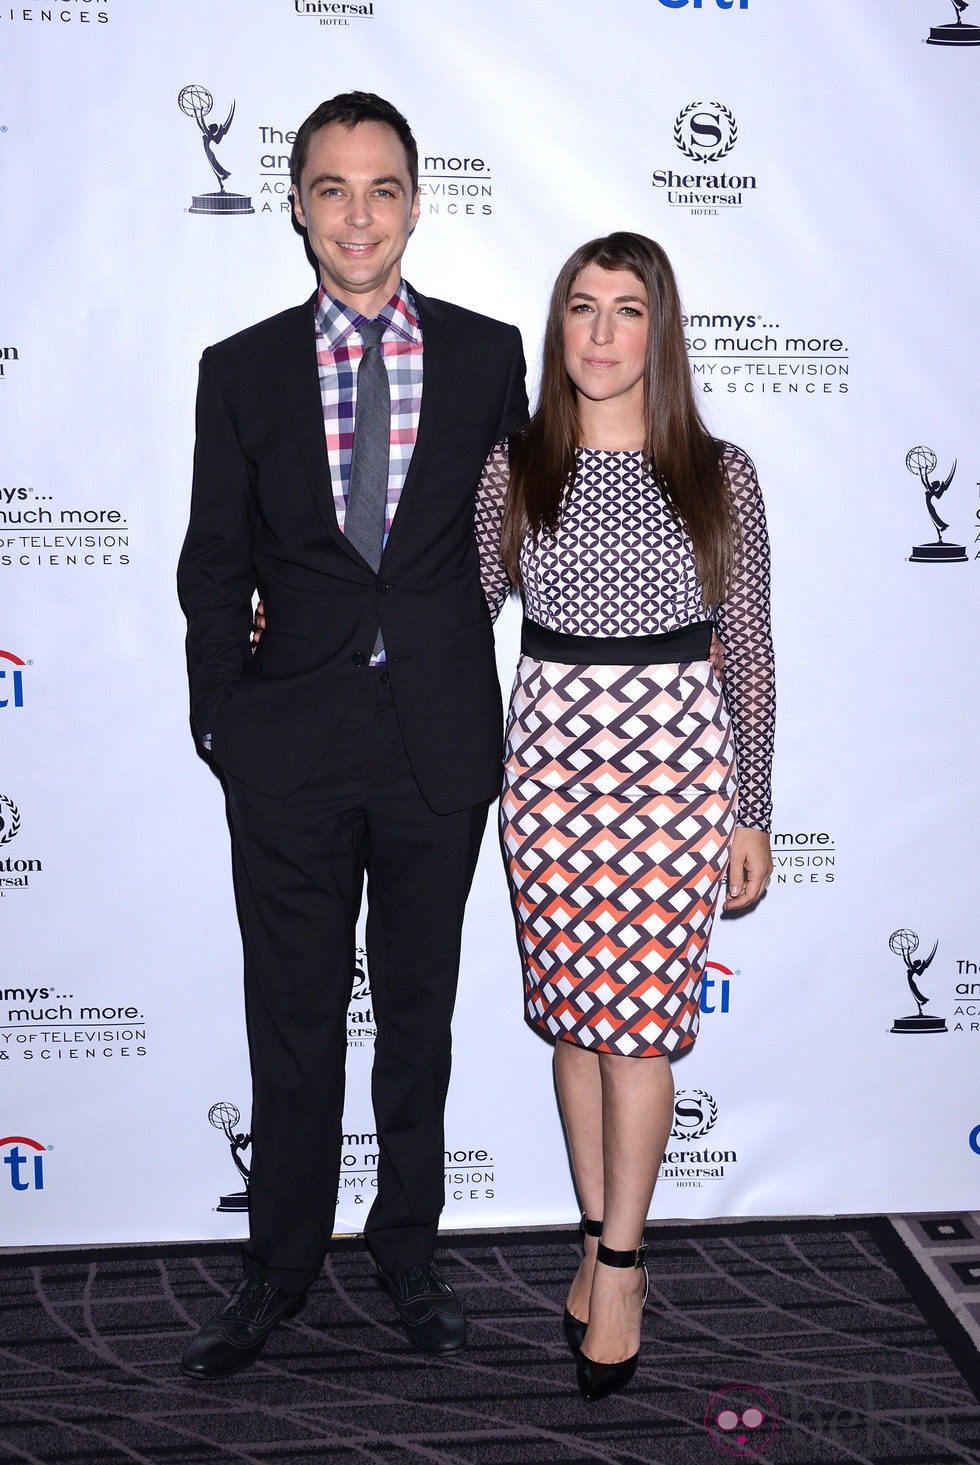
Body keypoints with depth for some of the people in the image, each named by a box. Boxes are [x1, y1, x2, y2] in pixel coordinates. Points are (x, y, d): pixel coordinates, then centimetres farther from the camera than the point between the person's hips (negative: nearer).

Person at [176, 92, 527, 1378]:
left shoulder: (488, 355, 3)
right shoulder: (242, 371, 3)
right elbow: (214, 563, 5)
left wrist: (510, 716, 1)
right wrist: (221, 720, -1)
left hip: (441, 740, 0)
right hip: (291, 743, 0)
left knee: (419, 1009, 14)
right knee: (293, 1018, 9)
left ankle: (408, 1247, 32)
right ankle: (283, 1265, 28)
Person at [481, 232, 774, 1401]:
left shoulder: (718, 476, -1)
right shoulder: (515, 469, 3)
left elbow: (747, 652, 2)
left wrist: (752, 813, 2)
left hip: (675, 762, -2)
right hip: (551, 758, 2)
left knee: (641, 1022, 1)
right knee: (574, 1014, 10)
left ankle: (620, 1261, 19)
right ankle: (604, 1243, 28)